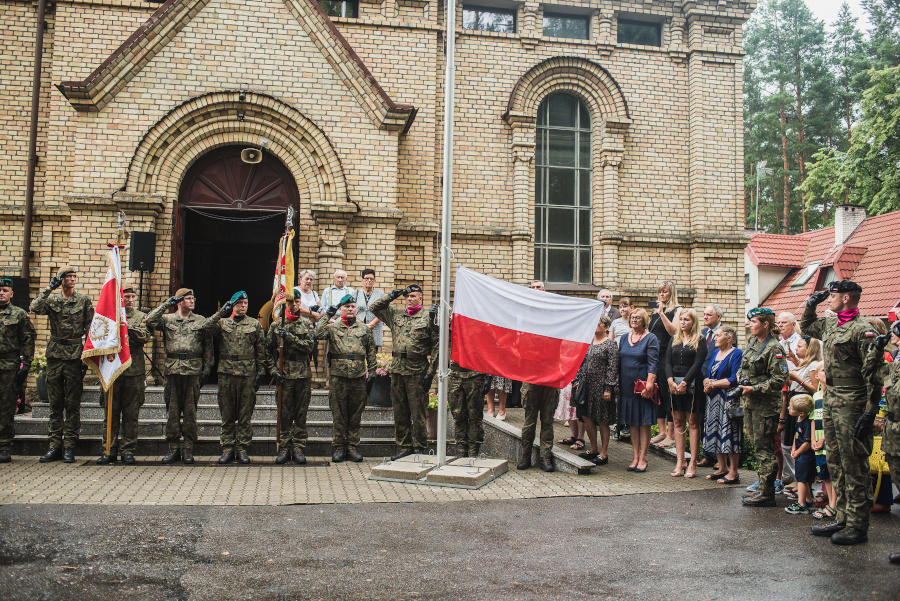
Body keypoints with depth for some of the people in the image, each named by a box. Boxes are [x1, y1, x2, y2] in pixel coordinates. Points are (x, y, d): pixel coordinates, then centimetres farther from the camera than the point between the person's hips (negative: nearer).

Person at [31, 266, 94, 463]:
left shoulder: (84, 301, 4)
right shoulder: (52, 300, 9)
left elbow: (90, 329, 2)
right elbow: (34, 308, -12)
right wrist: (49, 288, -11)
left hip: (75, 356, -2)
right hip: (54, 355, 2)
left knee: (73, 403, 1)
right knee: (55, 403, 7)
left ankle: (69, 446, 7)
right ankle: (54, 445, 13)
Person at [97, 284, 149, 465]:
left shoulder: (141, 317, 9)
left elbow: (145, 336, -8)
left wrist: (128, 326, -21)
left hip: (134, 372, -1)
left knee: (131, 414, 3)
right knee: (110, 413, 4)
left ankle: (128, 451, 10)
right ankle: (109, 450, 13)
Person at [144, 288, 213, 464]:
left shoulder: (201, 321, 10)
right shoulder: (167, 319, 10)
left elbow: (208, 346, 9)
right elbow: (148, 321, -9)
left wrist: (206, 370, 3)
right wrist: (166, 304, -6)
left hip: (193, 370, 0)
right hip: (172, 370, 0)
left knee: (190, 410, 2)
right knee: (172, 410, 3)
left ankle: (188, 448, 9)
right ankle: (174, 448, 11)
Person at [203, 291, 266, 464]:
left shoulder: (255, 324, 10)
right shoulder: (222, 322, 9)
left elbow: (261, 350, 8)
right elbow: (206, 327, -11)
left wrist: (260, 372, 2)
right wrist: (221, 312, -13)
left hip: (248, 374, 0)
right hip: (226, 373, 0)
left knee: (245, 415, 3)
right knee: (227, 414, 5)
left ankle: (242, 449, 9)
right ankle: (228, 448, 12)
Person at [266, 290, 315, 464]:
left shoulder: (306, 324, 8)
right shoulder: (276, 325, 6)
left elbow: (309, 346, -5)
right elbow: (267, 349, 7)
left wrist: (290, 337, -14)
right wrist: (273, 370, -3)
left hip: (303, 375, 1)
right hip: (284, 375, 0)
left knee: (301, 414, 4)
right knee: (285, 414, 3)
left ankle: (298, 448, 10)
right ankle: (285, 448, 11)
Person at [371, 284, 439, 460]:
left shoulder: (428, 318, -2)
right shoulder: (395, 314, 12)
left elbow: (436, 346, -4)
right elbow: (374, 308, 20)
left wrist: (430, 372, -10)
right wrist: (391, 297, 5)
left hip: (417, 371, -5)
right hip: (397, 369, 5)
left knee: (417, 413, 0)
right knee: (400, 412, 10)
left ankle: (419, 449, 10)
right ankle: (404, 447, 21)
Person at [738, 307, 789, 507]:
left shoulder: (774, 348, -14)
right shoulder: (752, 343, 11)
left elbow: (780, 379, -19)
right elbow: (743, 367, 25)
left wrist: (754, 388, -21)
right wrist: (740, 377, 6)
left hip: (765, 405, -9)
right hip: (749, 403, 9)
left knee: (764, 447, -3)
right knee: (757, 445, 14)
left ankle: (766, 493, 4)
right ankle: (763, 487, 24)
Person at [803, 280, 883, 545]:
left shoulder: (862, 329, -14)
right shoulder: (830, 326, 12)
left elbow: (873, 375, -17)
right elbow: (806, 325, 34)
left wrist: (870, 412, -20)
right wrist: (811, 303, 17)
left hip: (852, 405, -9)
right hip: (830, 402, 9)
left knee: (854, 466, -2)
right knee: (836, 464, 14)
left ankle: (857, 526, 6)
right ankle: (842, 518, 24)